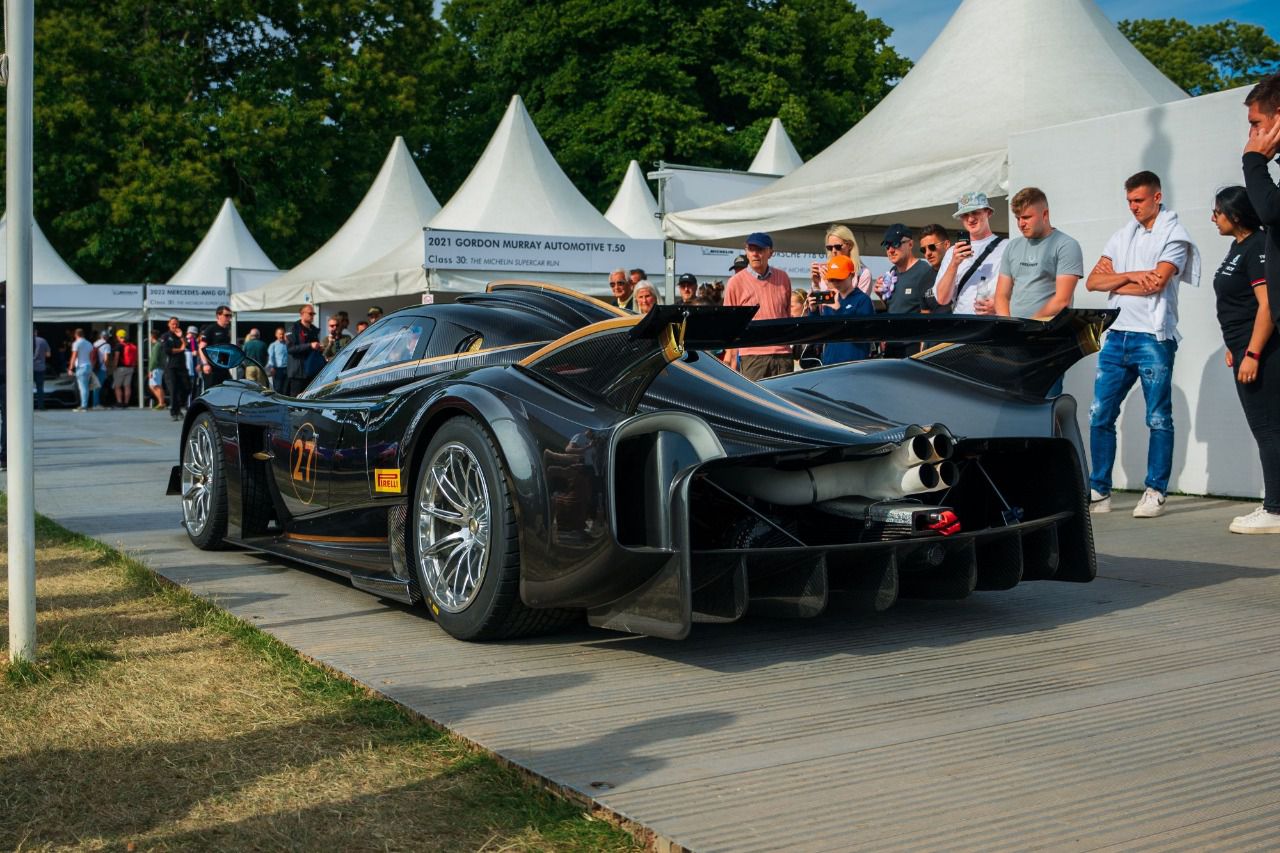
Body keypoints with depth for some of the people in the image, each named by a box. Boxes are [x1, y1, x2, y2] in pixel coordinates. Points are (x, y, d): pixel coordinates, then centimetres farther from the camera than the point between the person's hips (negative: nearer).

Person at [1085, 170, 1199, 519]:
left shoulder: (1173, 235, -1)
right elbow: (1093, 280, 7)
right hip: (1117, 336, 6)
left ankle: (1155, 492, 6)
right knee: (1100, 416, 3)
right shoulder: (1122, 237, 17)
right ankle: (1099, 491, 11)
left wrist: (1114, 282, -2)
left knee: (1158, 419, 0)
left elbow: (1156, 282, -14)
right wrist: (1129, 276, -9)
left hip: (1153, 337, -6)